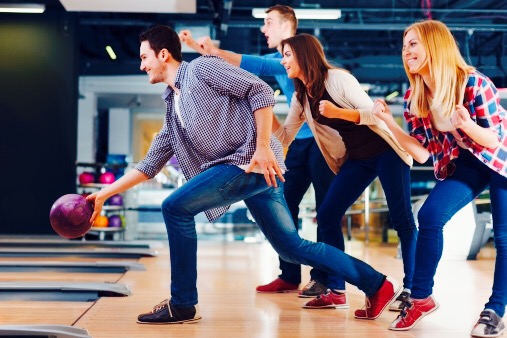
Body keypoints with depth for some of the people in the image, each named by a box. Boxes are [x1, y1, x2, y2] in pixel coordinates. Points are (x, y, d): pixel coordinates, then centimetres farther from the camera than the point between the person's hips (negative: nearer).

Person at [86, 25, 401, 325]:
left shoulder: (202, 67, 0)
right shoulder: (173, 107, 24)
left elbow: (261, 92, -8)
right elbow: (149, 165, 25)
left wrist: (263, 148, -16)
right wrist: (106, 193, 21)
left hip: (252, 161, -9)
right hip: (238, 169, 9)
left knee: (175, 208, -11)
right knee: (292, 247, 9)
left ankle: (183, 305, -2)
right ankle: (377, 284, 17)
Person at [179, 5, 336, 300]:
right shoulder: (277, 58, 12)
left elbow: (261, 67, -28)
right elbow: (237, 63, 10)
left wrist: (216, 52, -32)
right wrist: (199, 48, 1)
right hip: (300, 140, 9)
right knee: (285, 205, 8)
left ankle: (330, 281, -5)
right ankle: (290, 276, 16)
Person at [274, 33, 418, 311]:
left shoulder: (337, 78, -16)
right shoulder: (301, 97, 6)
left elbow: (373, 114, -20)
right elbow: (285, 137, 5)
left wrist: (337, 112, -34)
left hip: (386, 151, -7)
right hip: (357, 159, 7)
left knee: (401, 219, -6)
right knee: (326, 216, -3)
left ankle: (410, 289, 2)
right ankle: (335, 289, 3)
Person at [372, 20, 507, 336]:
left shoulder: (474, 83, -25)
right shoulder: (415, 98, -9)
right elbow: (422, 153, -9)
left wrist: (467, 125, -42)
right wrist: (389, 122, -19)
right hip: (461, 165, 4)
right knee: (429, 216, -15)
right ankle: (421, 297, -3)